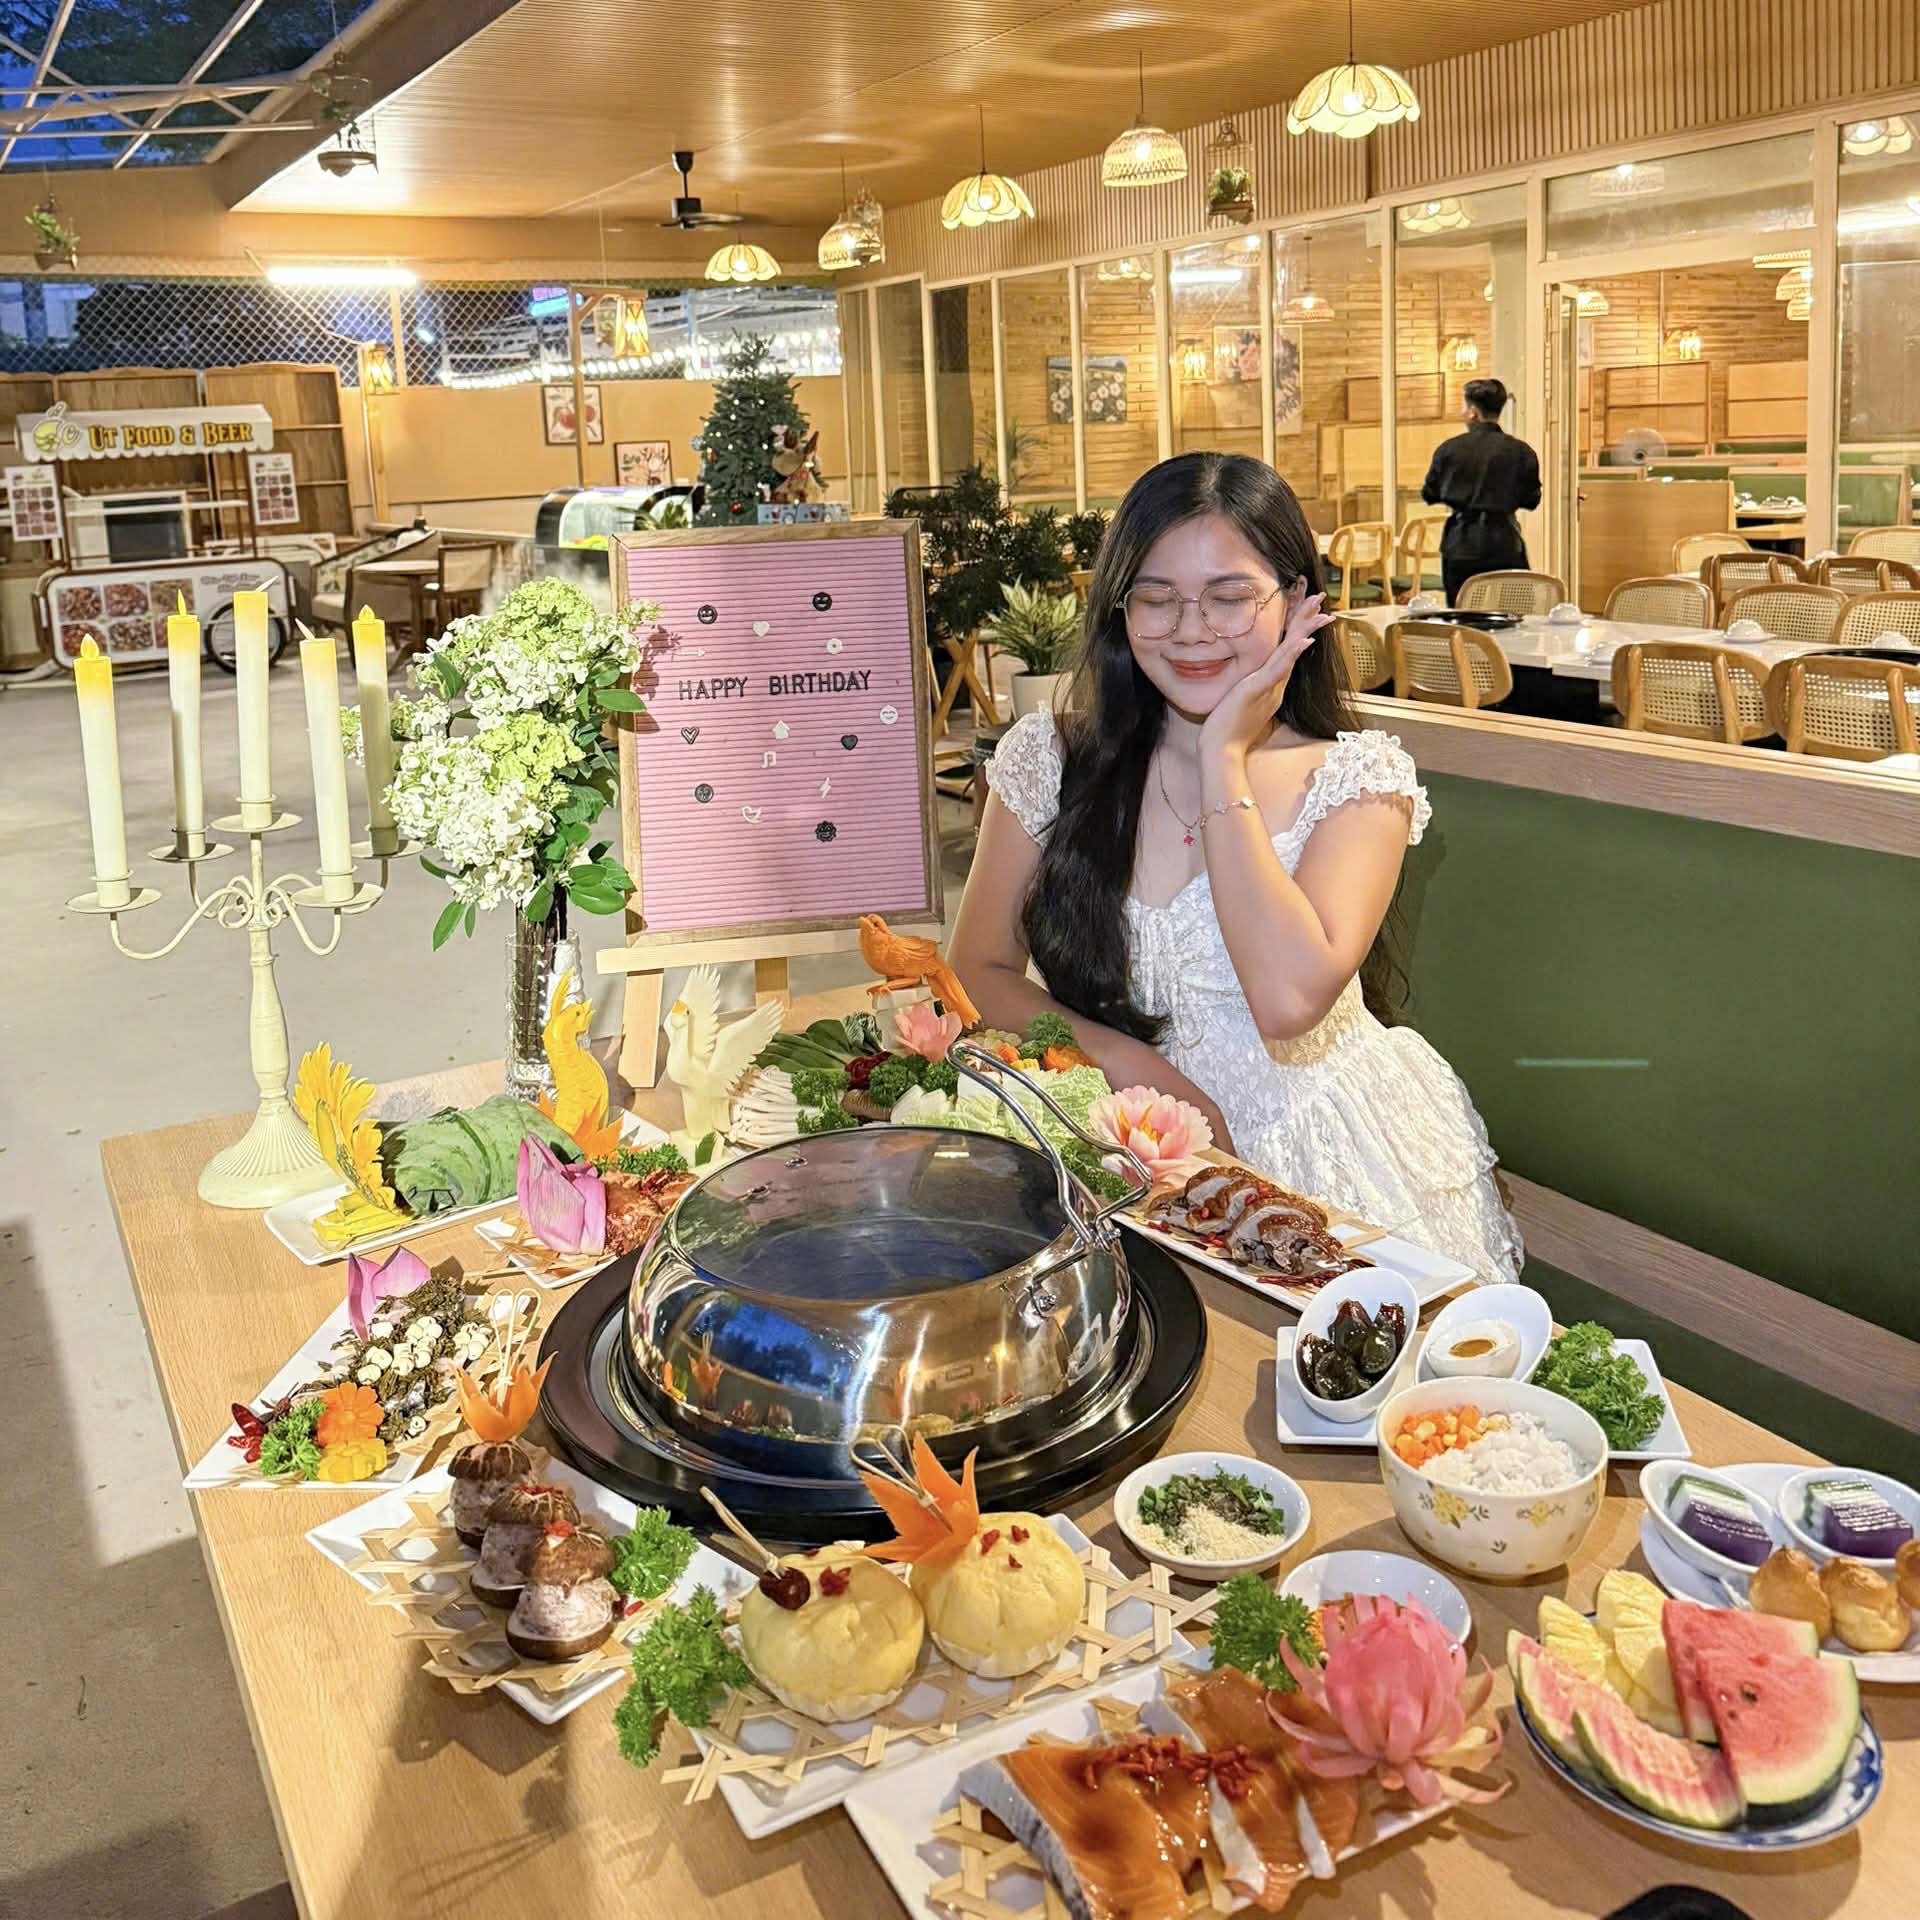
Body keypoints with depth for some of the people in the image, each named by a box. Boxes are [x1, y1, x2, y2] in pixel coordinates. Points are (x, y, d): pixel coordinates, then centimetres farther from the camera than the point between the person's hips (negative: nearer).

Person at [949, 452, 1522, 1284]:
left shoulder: (1357, 778, -5)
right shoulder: (1050, 759, 2)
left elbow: (1290, 997, -21)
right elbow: (976, 971, 3)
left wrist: (1224, 758, -15)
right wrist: (1129, 1064, -13)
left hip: (1328, 1163, 0)